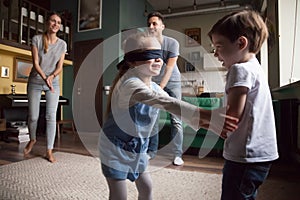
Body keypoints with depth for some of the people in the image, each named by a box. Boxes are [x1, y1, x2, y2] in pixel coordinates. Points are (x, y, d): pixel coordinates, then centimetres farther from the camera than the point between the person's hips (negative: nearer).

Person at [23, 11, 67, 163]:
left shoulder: (62, 44, 0)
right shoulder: (37, 39, -6)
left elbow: (60, 67, -2)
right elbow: (35, 63, -12)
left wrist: (51, 76, -22)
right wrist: (44, 78, -28)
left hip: (53, 82, 1)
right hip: (35, 82, -1)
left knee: (51, 116, -6)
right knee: (33, 116, 3)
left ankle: (49, 151, 3)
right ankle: (32, 139, 35)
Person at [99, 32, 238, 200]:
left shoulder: (155, 88, -1)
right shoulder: (129, 83, -30)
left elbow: (174, 106, -1)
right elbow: (166, 103, -43)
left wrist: (199, 120, -16)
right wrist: (204, 114, -49)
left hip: (138, 149, 8)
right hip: (115, 148, -7)